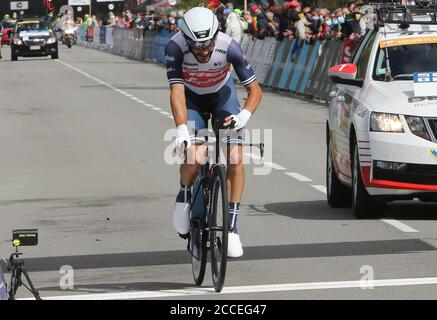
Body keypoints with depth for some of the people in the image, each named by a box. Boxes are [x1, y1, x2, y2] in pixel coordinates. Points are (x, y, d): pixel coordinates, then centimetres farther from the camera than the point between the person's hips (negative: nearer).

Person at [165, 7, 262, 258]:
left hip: (222, 95, 1)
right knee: (196, 157, -25)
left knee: (235, 158, -16)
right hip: (192, 99, -1)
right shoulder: (176, 47, -33)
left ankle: (232, 227, -7)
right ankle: (184, 197, 8)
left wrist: (245, 115, -44)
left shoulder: (229, 47, -31)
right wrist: (182, 130, -49)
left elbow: (255, 89, -25)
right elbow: (177, 91, -36)